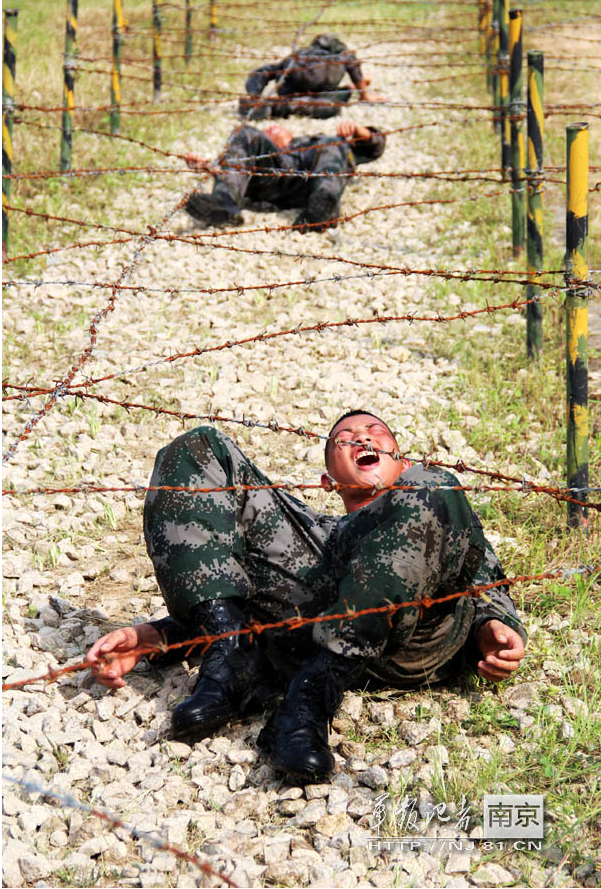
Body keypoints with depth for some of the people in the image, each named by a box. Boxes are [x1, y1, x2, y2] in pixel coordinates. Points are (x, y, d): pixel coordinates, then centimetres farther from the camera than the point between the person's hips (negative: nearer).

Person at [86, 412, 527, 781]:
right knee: (197, 449, -1)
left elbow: (489, 589, 26)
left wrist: (493, 630, -1)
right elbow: (261, 597, 28)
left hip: (414, 631, -2)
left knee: (433, 495, -31)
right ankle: (233, 659, -21)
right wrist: (151, 637, 9)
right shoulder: (308, 522, 44)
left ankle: (310, 698, -39)